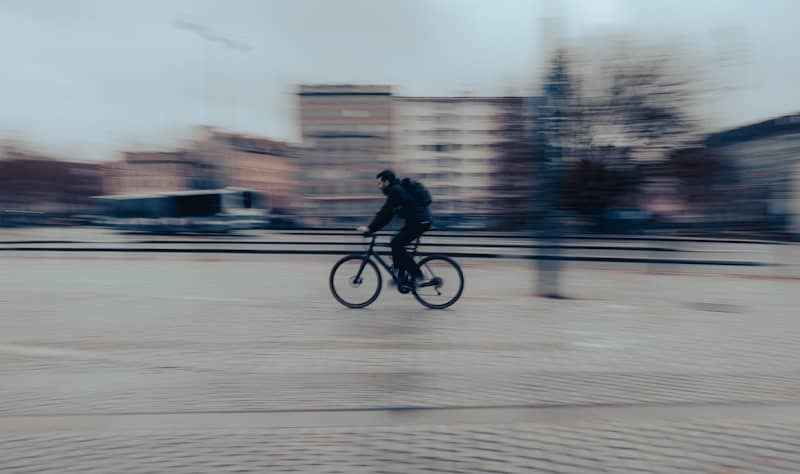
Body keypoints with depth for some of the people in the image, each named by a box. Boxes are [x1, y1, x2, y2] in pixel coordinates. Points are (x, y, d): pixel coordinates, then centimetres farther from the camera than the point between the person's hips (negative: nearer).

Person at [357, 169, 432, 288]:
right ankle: (401, 276, 16)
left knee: (396, 245, -9)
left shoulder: (395, 191, -12)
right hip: (421, 221, 10)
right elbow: (387, 213, 22)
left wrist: (370, 228, -16)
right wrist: (372, 227, 19)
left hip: (419, 222, -10)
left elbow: (385, 213, -18)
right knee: (397, 244, 13)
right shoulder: (397, 189, 19)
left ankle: (418, 277, -7)